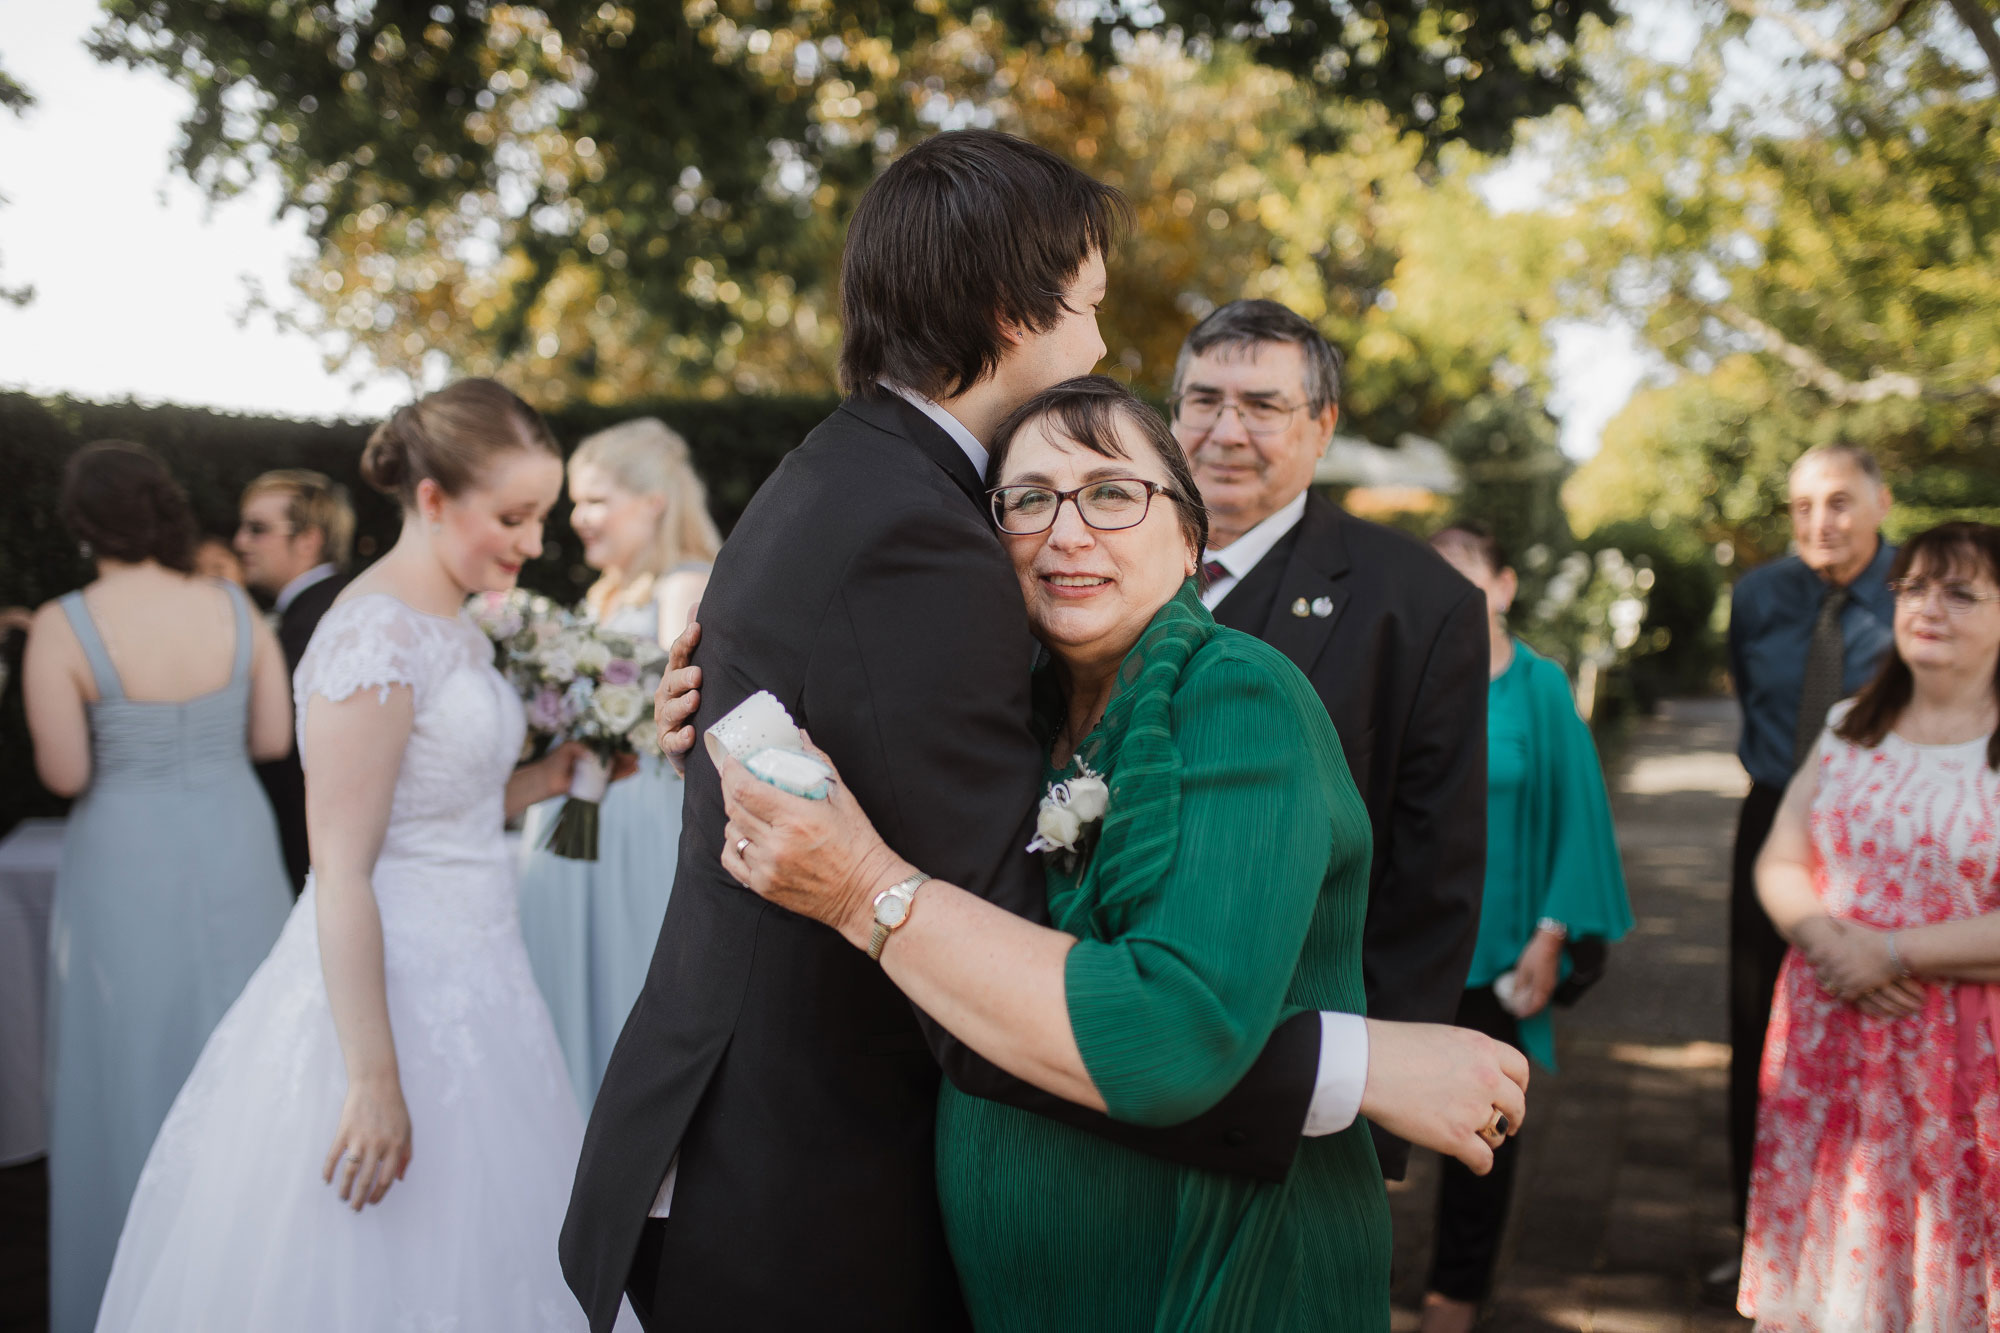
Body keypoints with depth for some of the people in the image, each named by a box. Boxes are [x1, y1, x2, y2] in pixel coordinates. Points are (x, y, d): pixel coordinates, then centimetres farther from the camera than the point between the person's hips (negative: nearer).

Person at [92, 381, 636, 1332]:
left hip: (470, 982, 9)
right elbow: (341, 872, -21)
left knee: (475, 1251, 15)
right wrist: (373, 1078, -22)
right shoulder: (376, 636, -19)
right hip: (393, 993, -9)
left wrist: (546, 779, 5)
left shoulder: (452, 626, 9)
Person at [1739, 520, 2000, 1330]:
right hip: (1826, 1042, 4)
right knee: (1823, 1256, 11)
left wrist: (1893, 953, -17)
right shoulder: (1851, 731, 11)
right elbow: (1779, 862, 11)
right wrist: (1823, 936, -9)